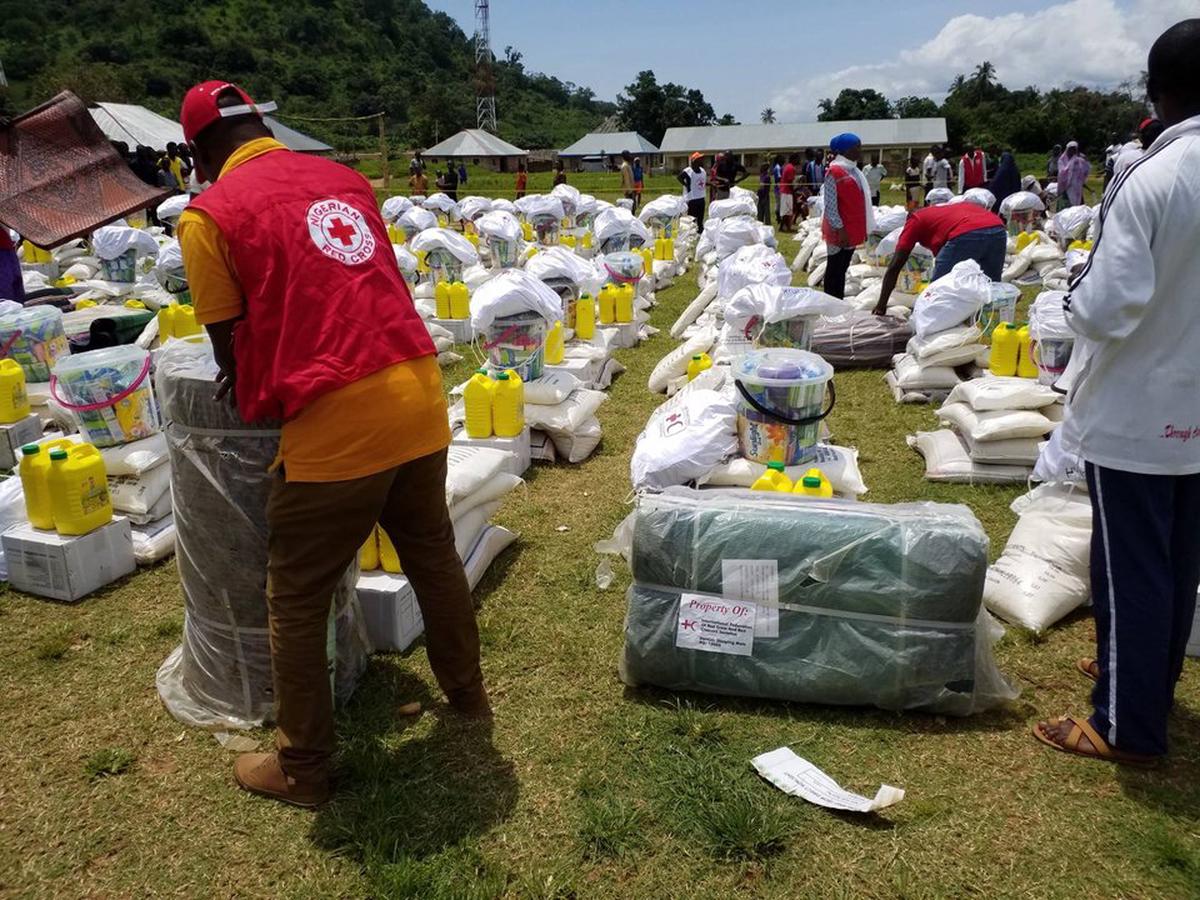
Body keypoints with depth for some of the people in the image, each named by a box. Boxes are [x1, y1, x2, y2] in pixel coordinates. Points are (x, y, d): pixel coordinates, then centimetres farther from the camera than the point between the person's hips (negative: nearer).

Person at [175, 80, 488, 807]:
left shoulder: (209, 215, -3)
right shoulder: (344, 178, 14)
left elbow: (232, 350, 0)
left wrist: (259, 398, 22)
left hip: (335, 423, -6)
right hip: (419, 395, 6)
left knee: (297, 603, 12)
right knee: (436, 560, 24)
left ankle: (303, 770, 28)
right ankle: (468, 695, 44)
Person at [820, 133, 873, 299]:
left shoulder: (853, 170, 13)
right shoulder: (834, 172, -14)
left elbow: (859, 202, 17)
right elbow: (830, 205, -17)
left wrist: (863, 229, 16)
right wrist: (840, 228, -21)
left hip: (853, 229, 8)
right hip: (840, 231, -8)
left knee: (842, 270, 12)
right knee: (835, 270, -2)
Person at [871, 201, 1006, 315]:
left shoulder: (916, 220, 25)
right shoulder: (952, 210, 41)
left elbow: (894, 266, 20)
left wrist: (881, 305, 23)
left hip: (966, 235, -6)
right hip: (998, 231, 7)